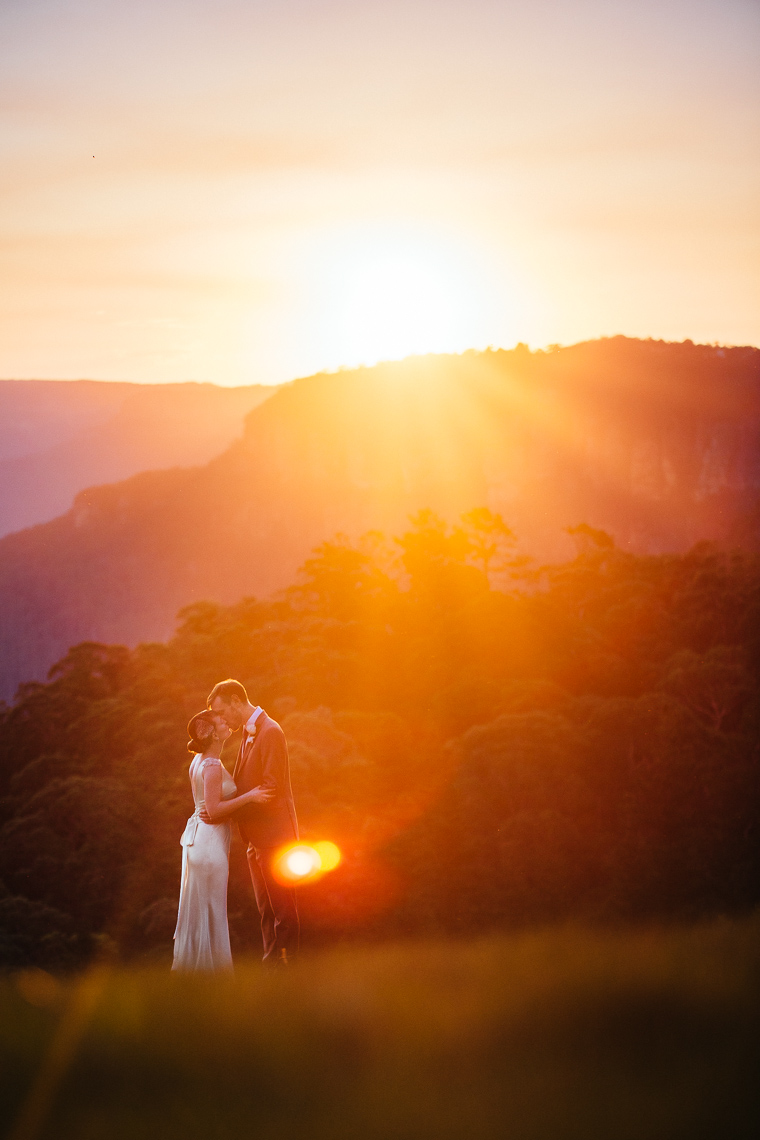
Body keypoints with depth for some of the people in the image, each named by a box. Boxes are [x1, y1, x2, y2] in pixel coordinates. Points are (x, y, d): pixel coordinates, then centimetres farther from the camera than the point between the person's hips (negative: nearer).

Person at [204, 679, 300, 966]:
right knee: (266, 909, 13)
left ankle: (287, 961, -2)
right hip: (257, 837, 10)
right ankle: (272, 963, 18)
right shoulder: (248, 732, 14)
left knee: (282, 907, -5)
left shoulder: (270, 732, -15)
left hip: (274, 833, -10)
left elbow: (270, 788, -20)